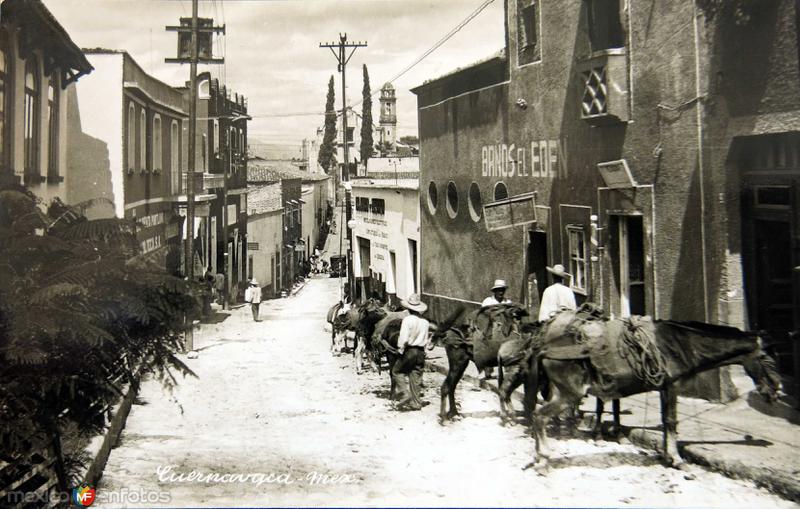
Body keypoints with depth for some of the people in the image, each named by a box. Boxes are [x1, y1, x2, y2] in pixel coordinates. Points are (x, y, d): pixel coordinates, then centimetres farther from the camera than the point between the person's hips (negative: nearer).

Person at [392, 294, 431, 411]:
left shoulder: (408, 320, -14)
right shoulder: (425, 322, 4)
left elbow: (404, 338, -18)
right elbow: (426, 340, 7)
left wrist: (400, 349, -6)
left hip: (409, 350, -5)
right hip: (421, 352, 5)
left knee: (397, 371, 13)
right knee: (416, 376, 11)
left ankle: (405, 394, 0)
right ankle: (415, 402, 12)